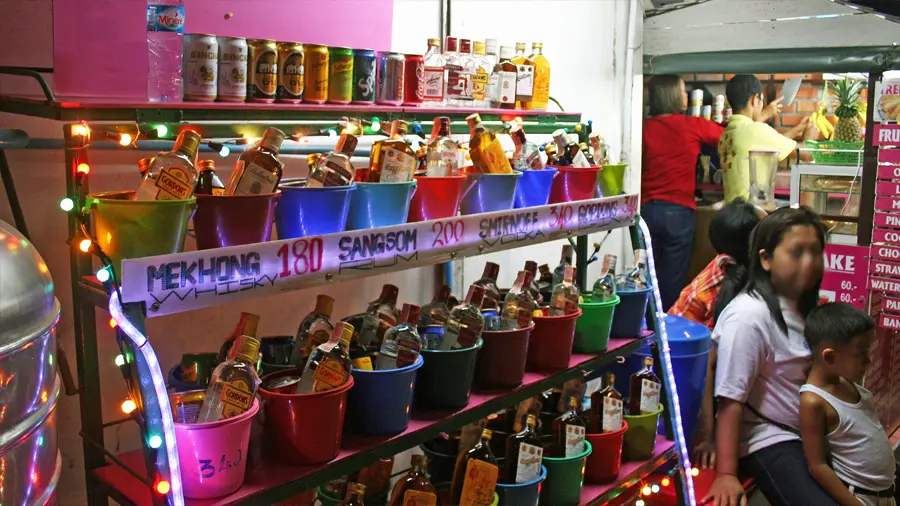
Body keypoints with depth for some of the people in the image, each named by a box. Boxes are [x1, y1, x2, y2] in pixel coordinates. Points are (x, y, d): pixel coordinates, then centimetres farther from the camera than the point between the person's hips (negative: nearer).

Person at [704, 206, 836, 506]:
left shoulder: (805, 307, 7)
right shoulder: (748, 316, -19)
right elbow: (730, 401, -21)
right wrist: (726, 474, -22)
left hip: (809, 435, 9)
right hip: (766, 442, -9)